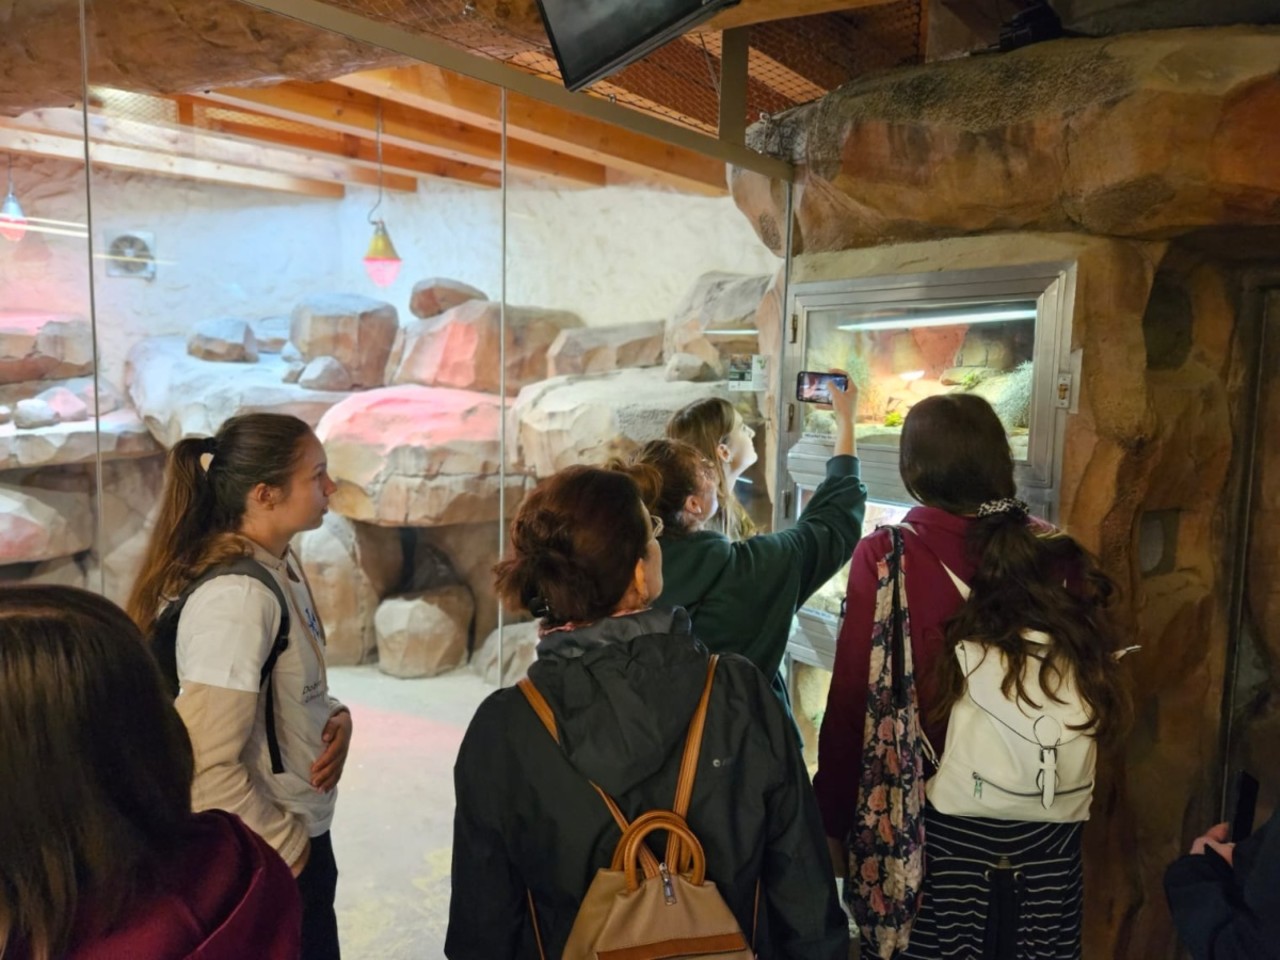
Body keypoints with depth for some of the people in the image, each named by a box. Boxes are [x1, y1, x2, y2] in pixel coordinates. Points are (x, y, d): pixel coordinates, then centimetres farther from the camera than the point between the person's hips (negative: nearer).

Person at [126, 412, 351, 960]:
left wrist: (334, 716, -6)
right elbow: (206, 766, -28)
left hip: (299, 834, 8)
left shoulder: (277, 564, 0)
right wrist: (285, 847, -14)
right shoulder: (238, 596, -27)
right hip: (264, 861, -8)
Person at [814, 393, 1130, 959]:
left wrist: (833, 820, -3)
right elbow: (1097, 683, 4)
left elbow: (853, 701, -13)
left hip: (935, 826, -4)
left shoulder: (887, 555, -14)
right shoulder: (1057, 553, -3)